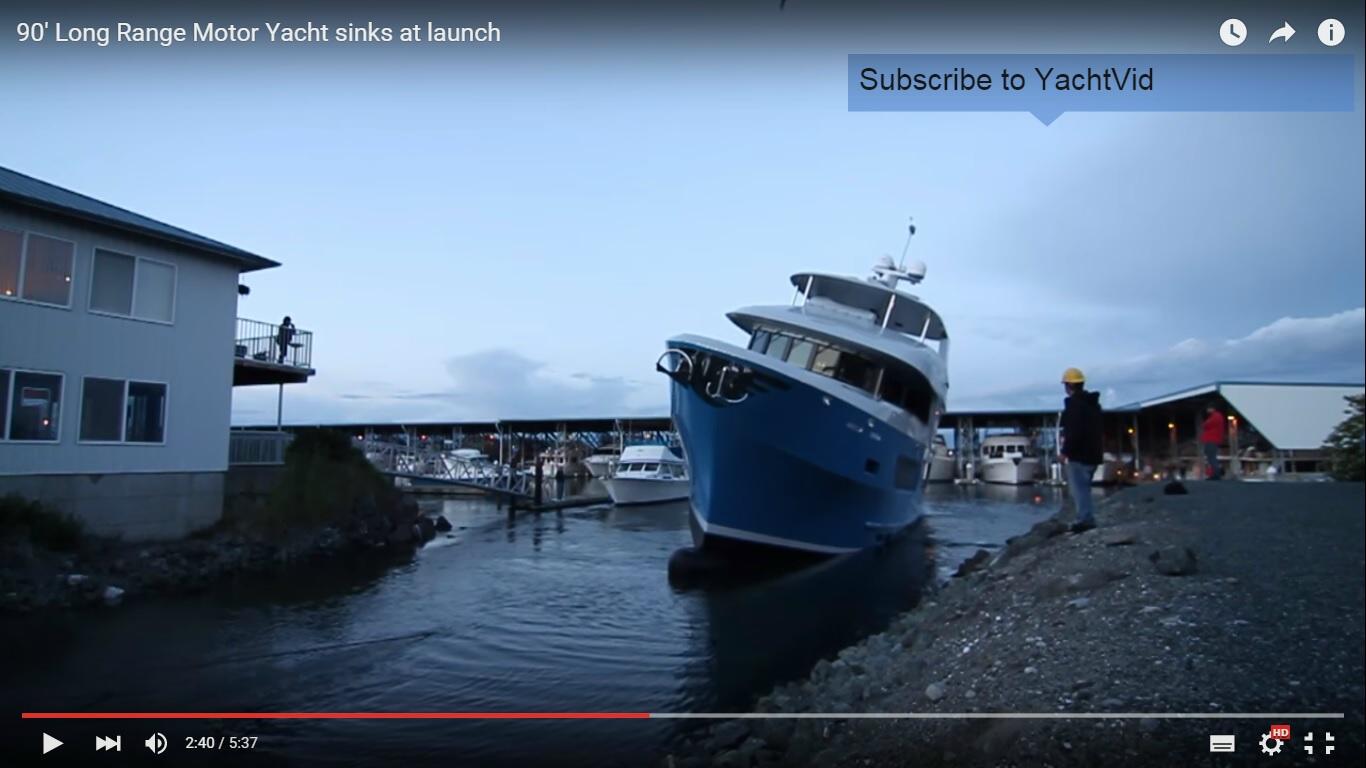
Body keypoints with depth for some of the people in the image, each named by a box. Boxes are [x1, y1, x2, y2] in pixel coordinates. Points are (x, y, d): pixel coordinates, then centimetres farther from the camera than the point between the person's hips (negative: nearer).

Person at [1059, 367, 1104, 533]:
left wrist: (1065, 450, -16)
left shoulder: (1074, 403, -16)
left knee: (1079, 488, -5)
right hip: (1093, 453, 9)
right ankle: (1086, 519, 19)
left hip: (1079, 454, -9)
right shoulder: (1093, 402, 14)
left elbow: (1074, 431, -24)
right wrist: (1066, 435, 23)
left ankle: (1086, 520, -7)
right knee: (1083, 487, 17)